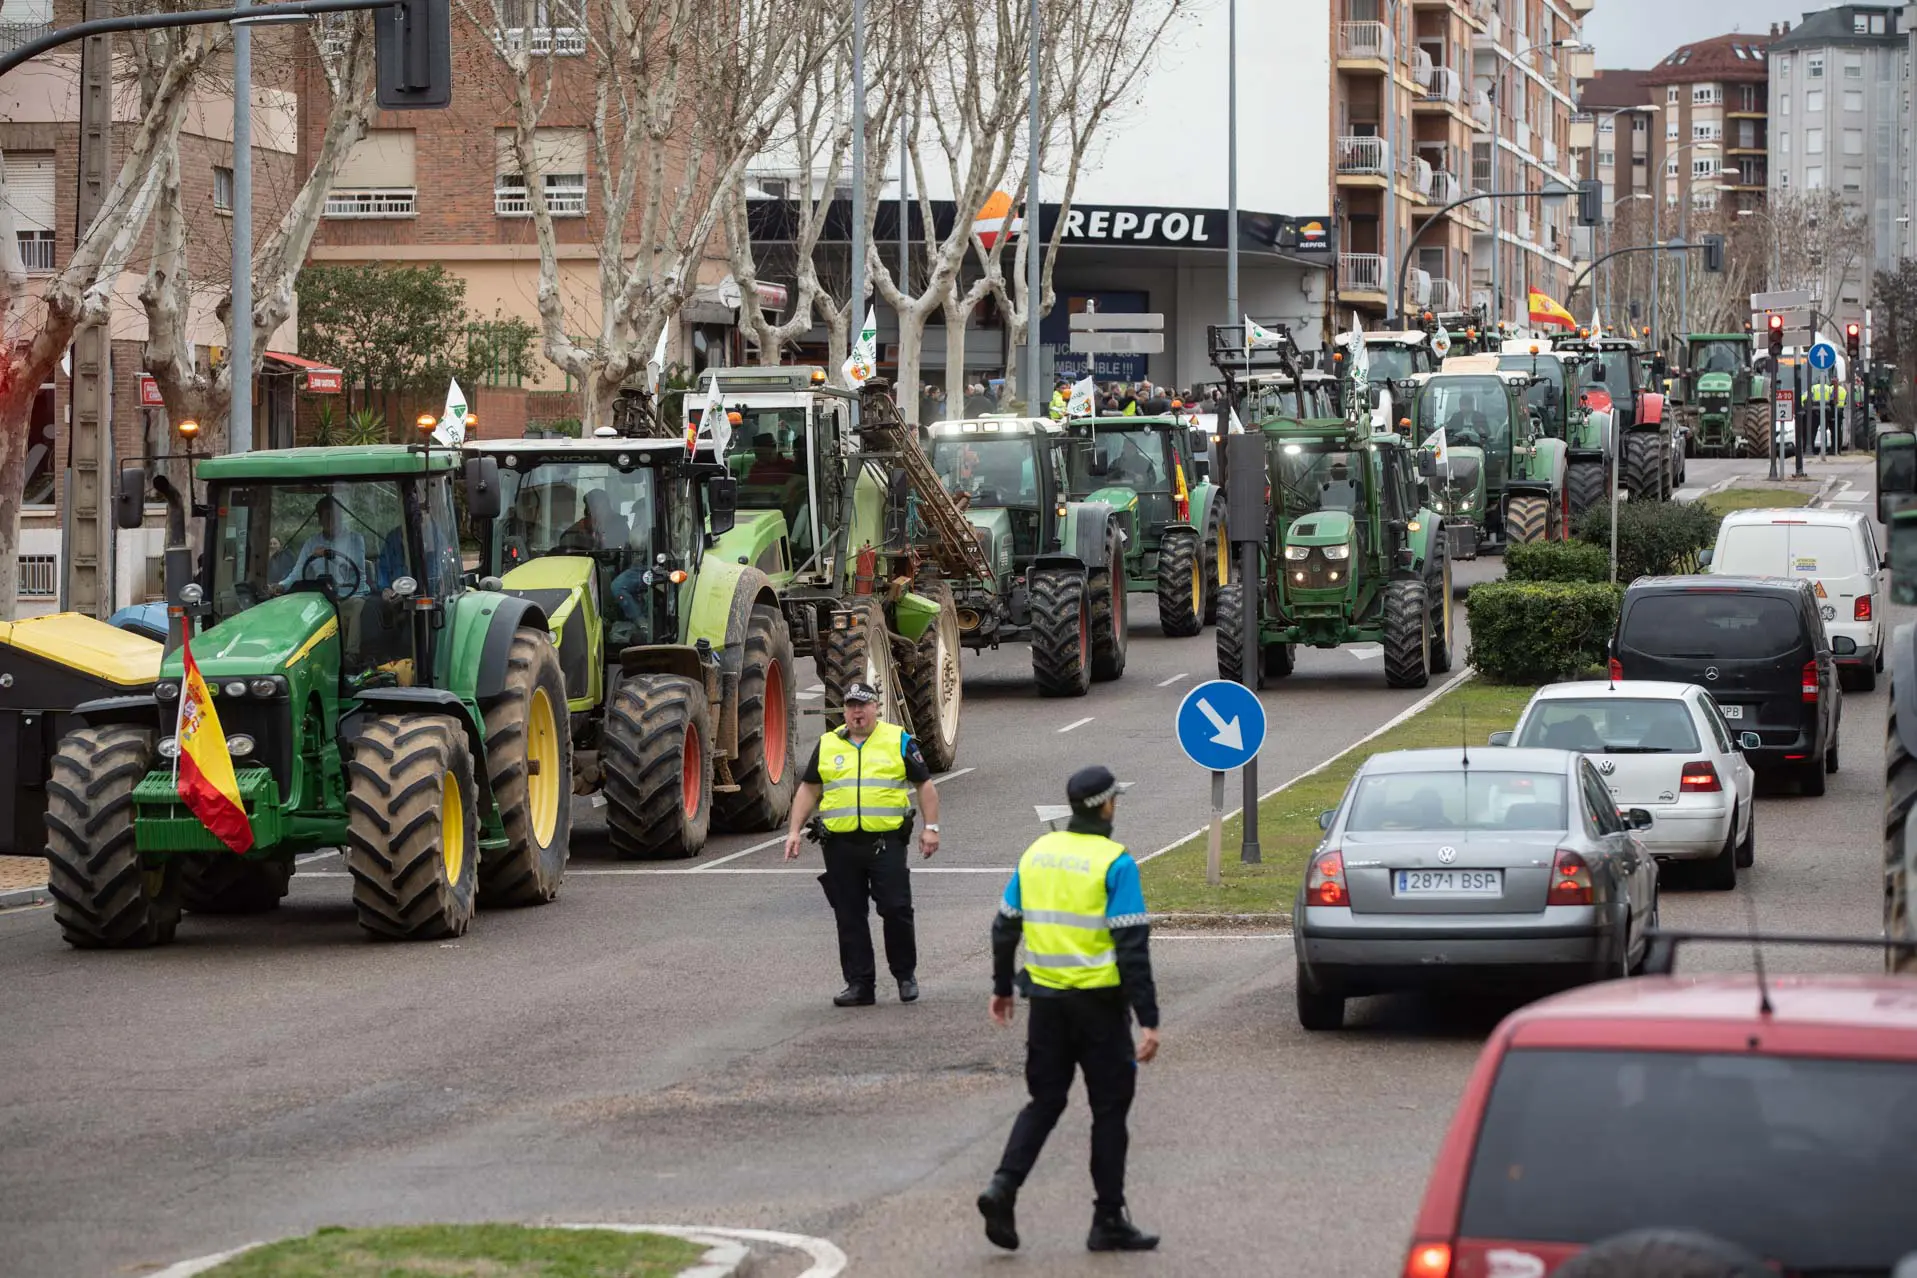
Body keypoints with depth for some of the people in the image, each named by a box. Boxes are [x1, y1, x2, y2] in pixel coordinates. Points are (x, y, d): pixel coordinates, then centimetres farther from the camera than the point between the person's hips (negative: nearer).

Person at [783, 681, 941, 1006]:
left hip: (886, 842, -3)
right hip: (840, 844, 3)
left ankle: (906, 975, 12)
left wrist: (931, 827, -1)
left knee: (896, 909, -6)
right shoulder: (827, 745, 13)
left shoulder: (899, 741, 6)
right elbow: (808, 790, 16)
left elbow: (925, 785, 8)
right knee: (849, 916, 4)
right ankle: (859, 984, 9)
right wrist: (794, 831, 8)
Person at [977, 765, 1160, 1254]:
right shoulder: (1115, 863, -13)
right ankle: (1109, 1222, 10)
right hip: (1099, 1002, -5)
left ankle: (1004, 1185, -5)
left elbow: (1005, 926, 11)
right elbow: (1132, 947, -17)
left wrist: (1001, 987, 25)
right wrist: (1148, 1021, -16)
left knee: (1044, 1100, 15)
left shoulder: (1037, 853, 5)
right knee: (1109, 1108, 7)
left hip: (1046, 998, 5)